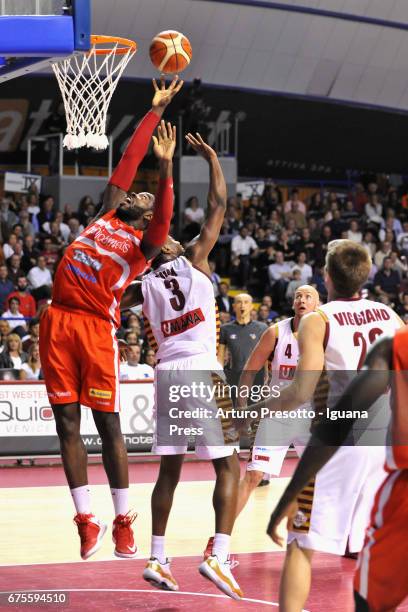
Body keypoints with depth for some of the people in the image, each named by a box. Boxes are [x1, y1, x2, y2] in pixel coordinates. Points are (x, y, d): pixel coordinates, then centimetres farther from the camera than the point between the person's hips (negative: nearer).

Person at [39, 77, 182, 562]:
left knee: (108, 425, -3)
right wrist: (155, 110, 20)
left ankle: (123, 523, 3)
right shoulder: (105, 215, 16)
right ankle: (86, 520, 8)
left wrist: (165, 165, -29)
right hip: (59, 322, 5)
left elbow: (164, 216, -20)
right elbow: (129, 159, 19)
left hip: (96, 327, -5)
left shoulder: (144, 247, 2)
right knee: (67, 422, 3)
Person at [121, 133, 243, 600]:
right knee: (227, 467, -3)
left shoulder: (143, 286, 12)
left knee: (169, 469, 13)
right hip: (201, 370, -5)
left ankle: (157, 560, 11)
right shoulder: (194, 259, 2)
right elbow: (218, 205, 4)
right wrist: (212, 158, 13)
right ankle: (218, 556, -18)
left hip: (166, 373, 5)